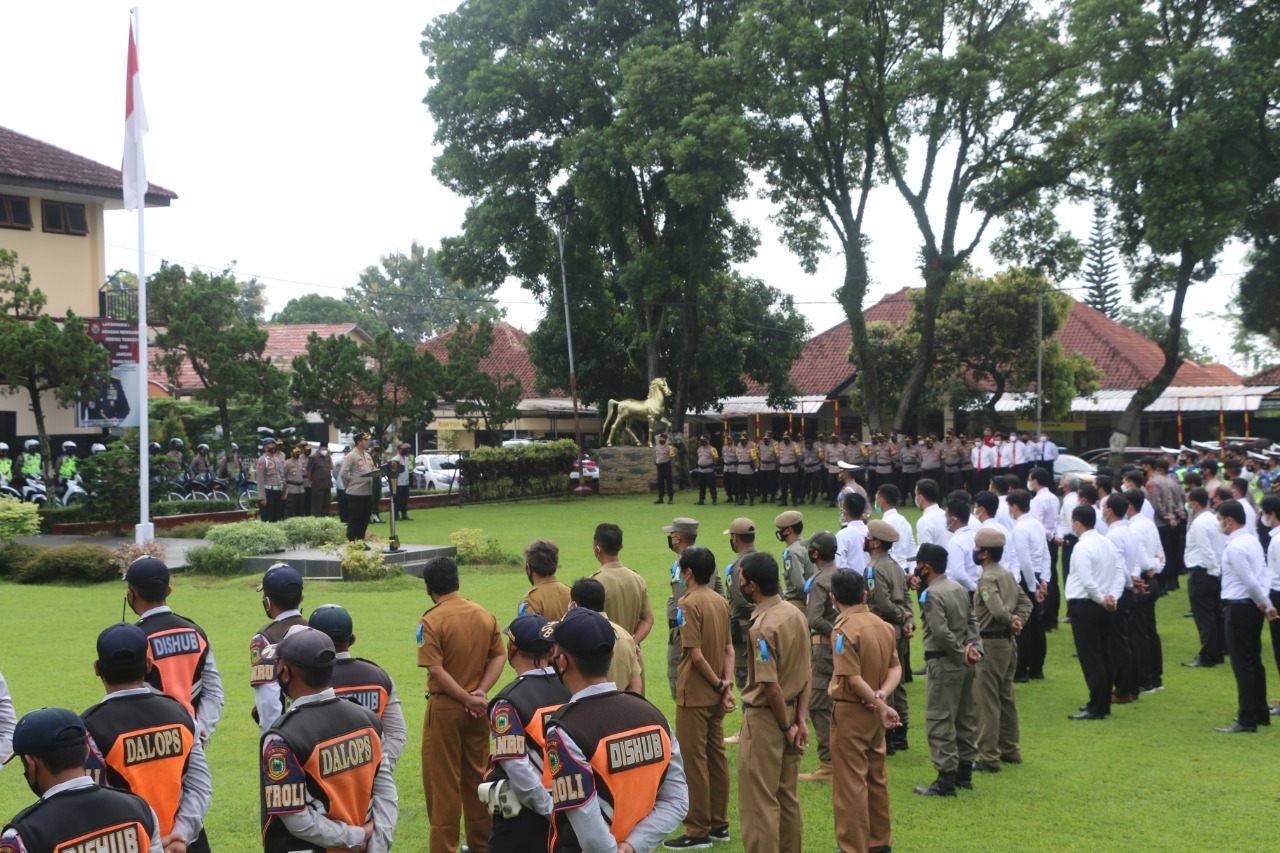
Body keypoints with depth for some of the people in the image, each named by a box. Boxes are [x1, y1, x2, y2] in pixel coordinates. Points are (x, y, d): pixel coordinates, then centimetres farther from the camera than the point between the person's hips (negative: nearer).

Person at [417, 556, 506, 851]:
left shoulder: (431, 621, -14)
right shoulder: (485, 615, 2)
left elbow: (436, 670, -19)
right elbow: (499, 657, -1)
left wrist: (469, 699, -14)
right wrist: (481, 692, -9)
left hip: (444, 707, -5)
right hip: (477, 708, 5)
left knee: (443, 781, 4)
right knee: (477, 776, 17)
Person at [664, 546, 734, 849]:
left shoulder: (689, 603, -17)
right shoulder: (720, 601, 7)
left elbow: (696, 655, -20)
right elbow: (728, 647, 6)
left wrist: (718, 684, -10)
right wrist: (727, 683, -3)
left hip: (694, 696, -8)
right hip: (715, 697, 8)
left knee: (694, 761, 0)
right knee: (716, 757, 14)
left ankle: (698, 832, 6)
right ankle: (719, 824, 22)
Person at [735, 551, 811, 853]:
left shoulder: (762, 627, -22)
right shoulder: (796, 615, 3)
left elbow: (772, 687, -21)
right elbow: (805, 675, 5)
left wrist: (787, 726, -10)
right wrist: (801, 720, 4)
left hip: (764, 717, -8)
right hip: (790, 715, 8)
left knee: (759, 802, 1)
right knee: (787, 796, 19)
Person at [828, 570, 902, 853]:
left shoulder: (844, 629, -18)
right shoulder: (882, 625, 3)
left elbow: (853, 679, -22)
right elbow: (896, 668, 4)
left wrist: (881, 706, -13)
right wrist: (882, 694, -10)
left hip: (850, 712, -7)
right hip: (874, 714, 7)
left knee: (850, 784, 1)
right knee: (876, 779, 18)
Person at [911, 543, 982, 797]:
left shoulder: (931, 595, -17)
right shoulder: (959, 588, 11)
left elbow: (941, 632, -25)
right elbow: (972, 621, 8)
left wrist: (962, 653, -14)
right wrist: (973, 646, -4)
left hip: (944, 663, -9)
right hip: (963, 664, 9)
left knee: (940, 720, -5)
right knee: (965, 717, 15)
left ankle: (946, 779, -4)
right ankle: (964, 773, 25)